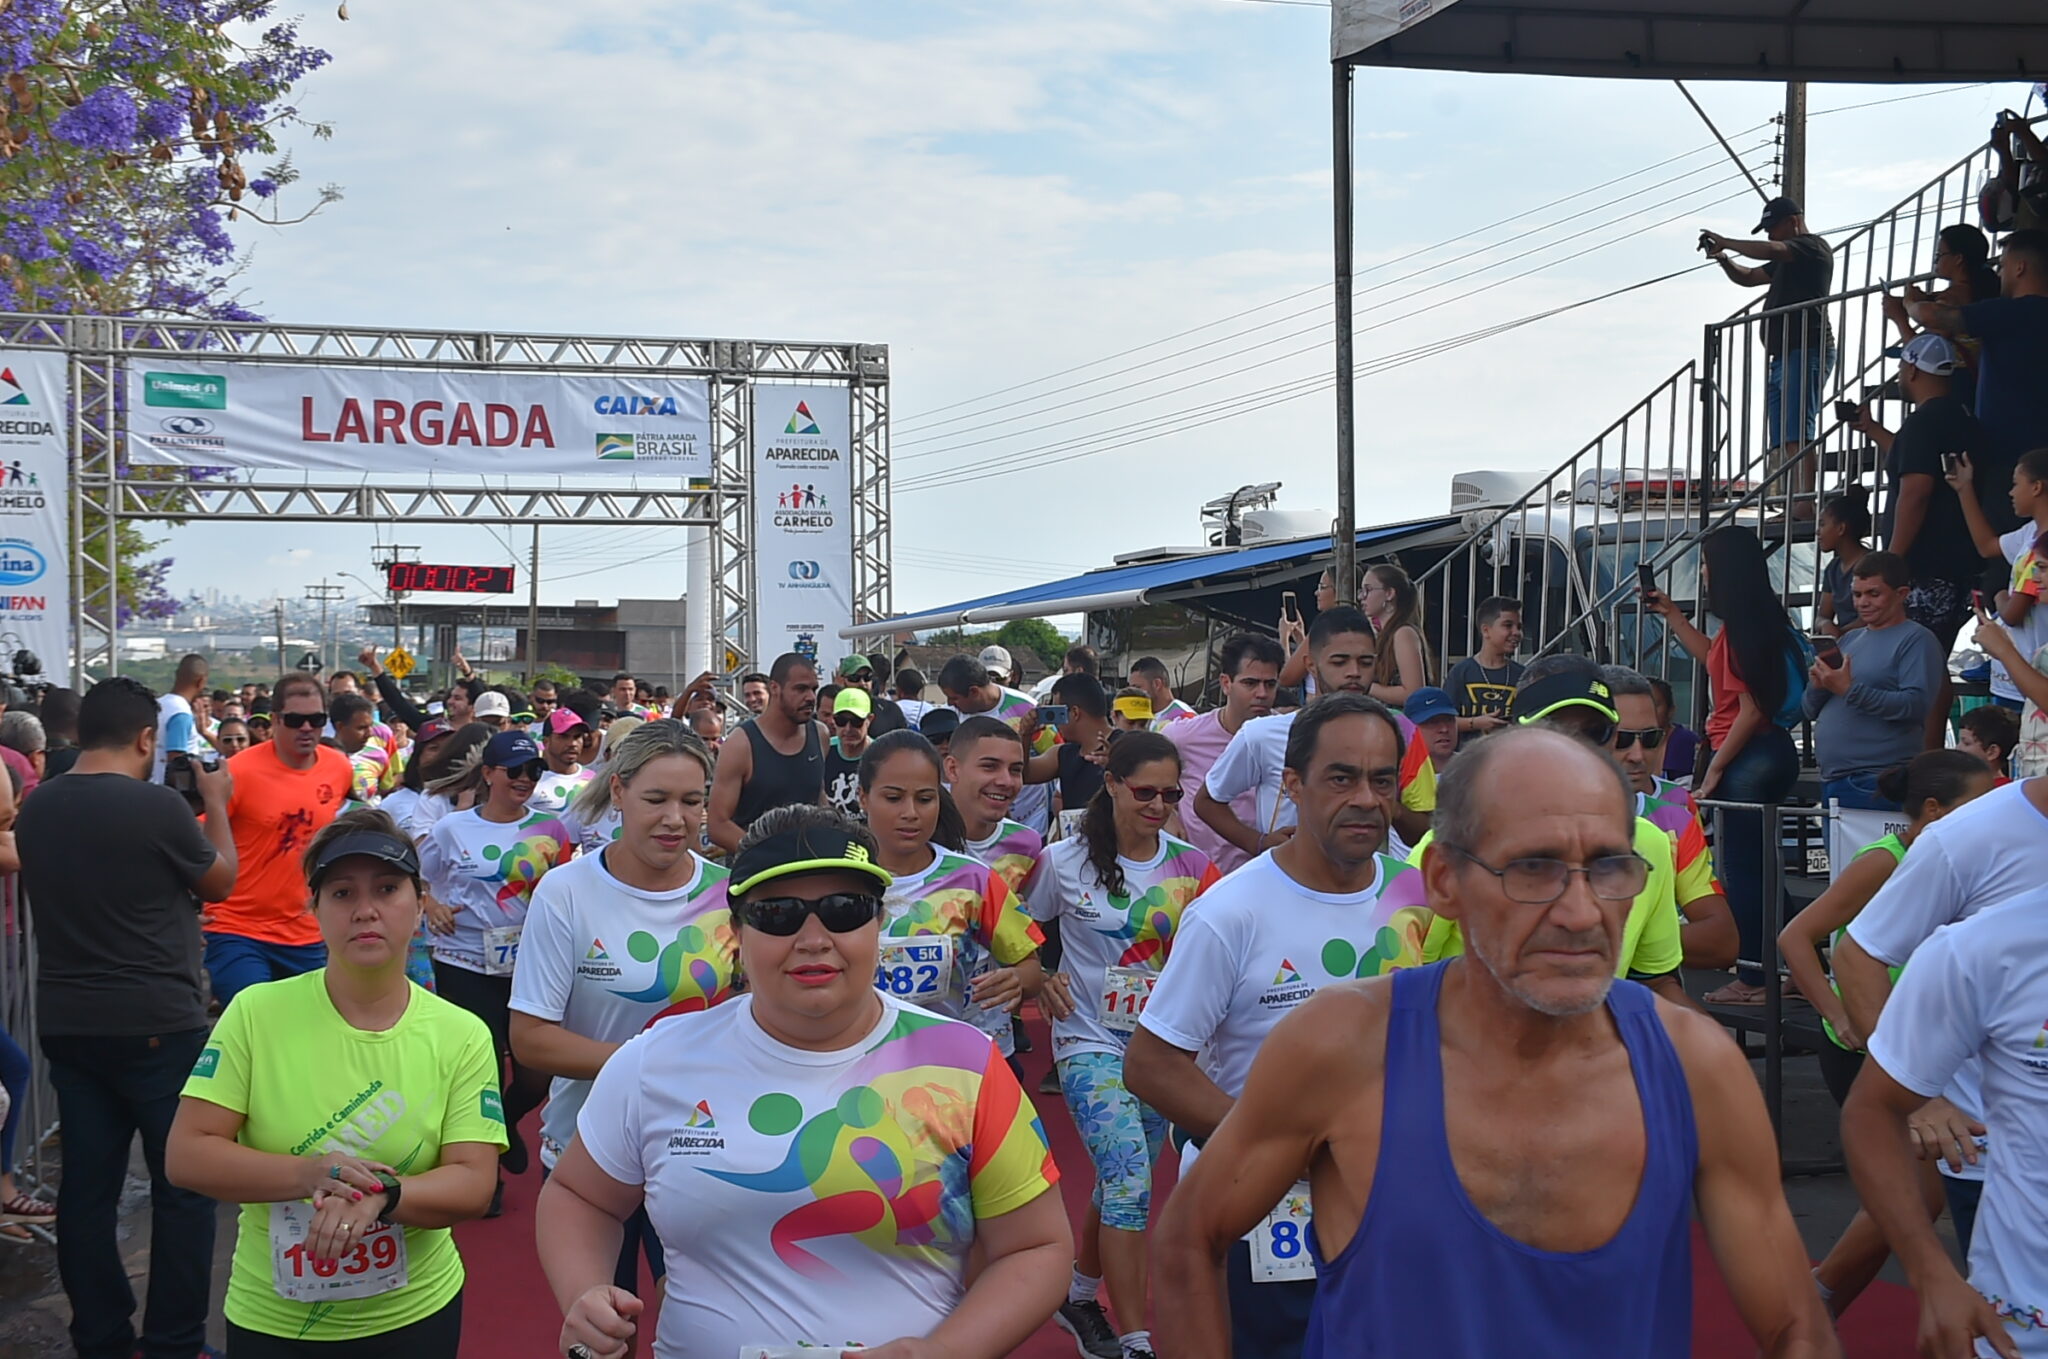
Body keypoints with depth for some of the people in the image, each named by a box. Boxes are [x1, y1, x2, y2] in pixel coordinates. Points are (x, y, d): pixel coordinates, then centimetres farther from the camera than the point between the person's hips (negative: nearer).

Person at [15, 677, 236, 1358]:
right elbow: (219, 881, -1)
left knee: (87, 1185, 12)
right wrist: (216, 803, 14)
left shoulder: (35, 809, 2)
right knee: (184, 1186, 5)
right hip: (158, 1023, -6)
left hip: (66, 1023, 6)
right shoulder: (158, 804, -18)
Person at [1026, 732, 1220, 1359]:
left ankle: (1080, 1297, 38)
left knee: (1121, 1182, 14)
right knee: (1131, 1180, -16)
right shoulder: (1064, 862, -6)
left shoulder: (1191, 866, -1)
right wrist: (1040, 979, -7)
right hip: (1091, 1042, -3)